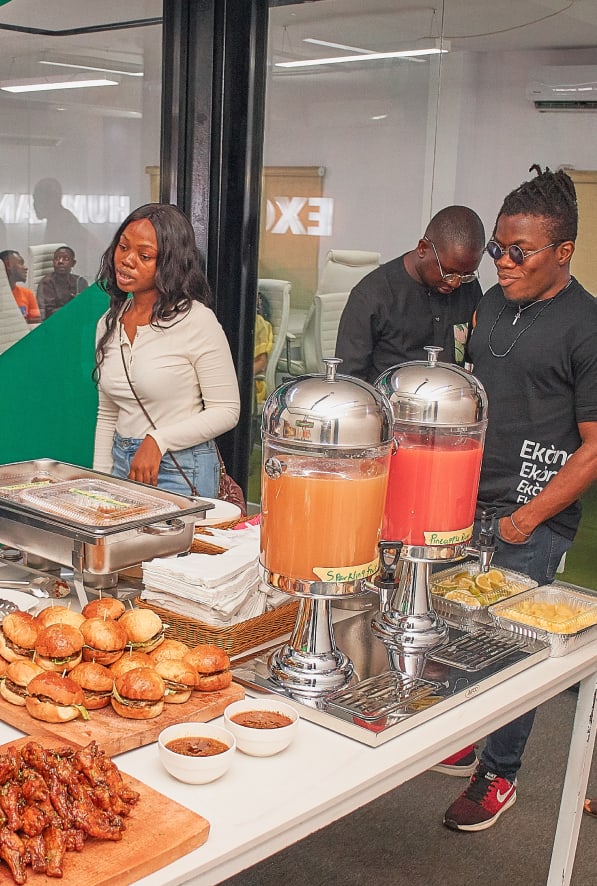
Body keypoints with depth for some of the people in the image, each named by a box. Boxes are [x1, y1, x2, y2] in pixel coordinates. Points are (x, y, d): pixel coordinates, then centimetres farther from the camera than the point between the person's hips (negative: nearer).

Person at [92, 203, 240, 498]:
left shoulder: (196, 321, -13)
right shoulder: (109, 323, 7)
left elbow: (226, 411, -12)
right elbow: (107, 416, 14)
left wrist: (158, 440, -20)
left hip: (182, 472, -6)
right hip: (122, 465, 6)